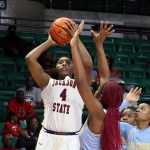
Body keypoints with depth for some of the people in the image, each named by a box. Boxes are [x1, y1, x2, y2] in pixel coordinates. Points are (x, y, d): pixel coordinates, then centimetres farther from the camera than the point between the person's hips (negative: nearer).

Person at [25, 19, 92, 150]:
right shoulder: (48, 83, 12)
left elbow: (87, 64, -9)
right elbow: (29, 59, 2)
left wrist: (76, 38, -3)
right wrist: (50, 42, 10)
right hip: (48, 138, 1)